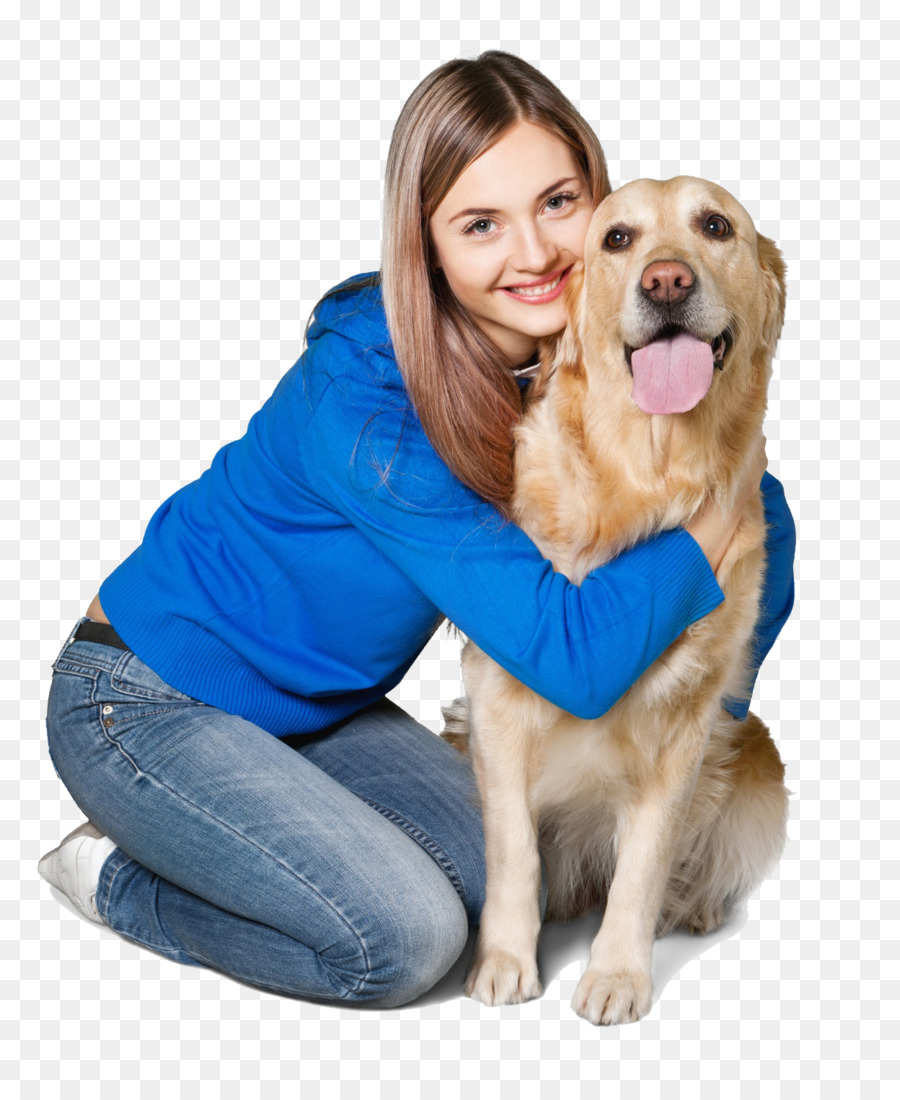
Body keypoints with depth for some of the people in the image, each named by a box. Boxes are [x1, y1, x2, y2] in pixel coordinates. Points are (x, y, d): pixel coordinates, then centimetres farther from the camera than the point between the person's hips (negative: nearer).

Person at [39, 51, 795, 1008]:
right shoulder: (367, 401, -33)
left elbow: (762, 523, 1)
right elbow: (572, 656, -35)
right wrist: (720, 514, -26)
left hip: (314, 706, 8)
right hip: (145, 702, -7)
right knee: (403, 938, -19)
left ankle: (195, 836, 16)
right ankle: (116, 877, 5)